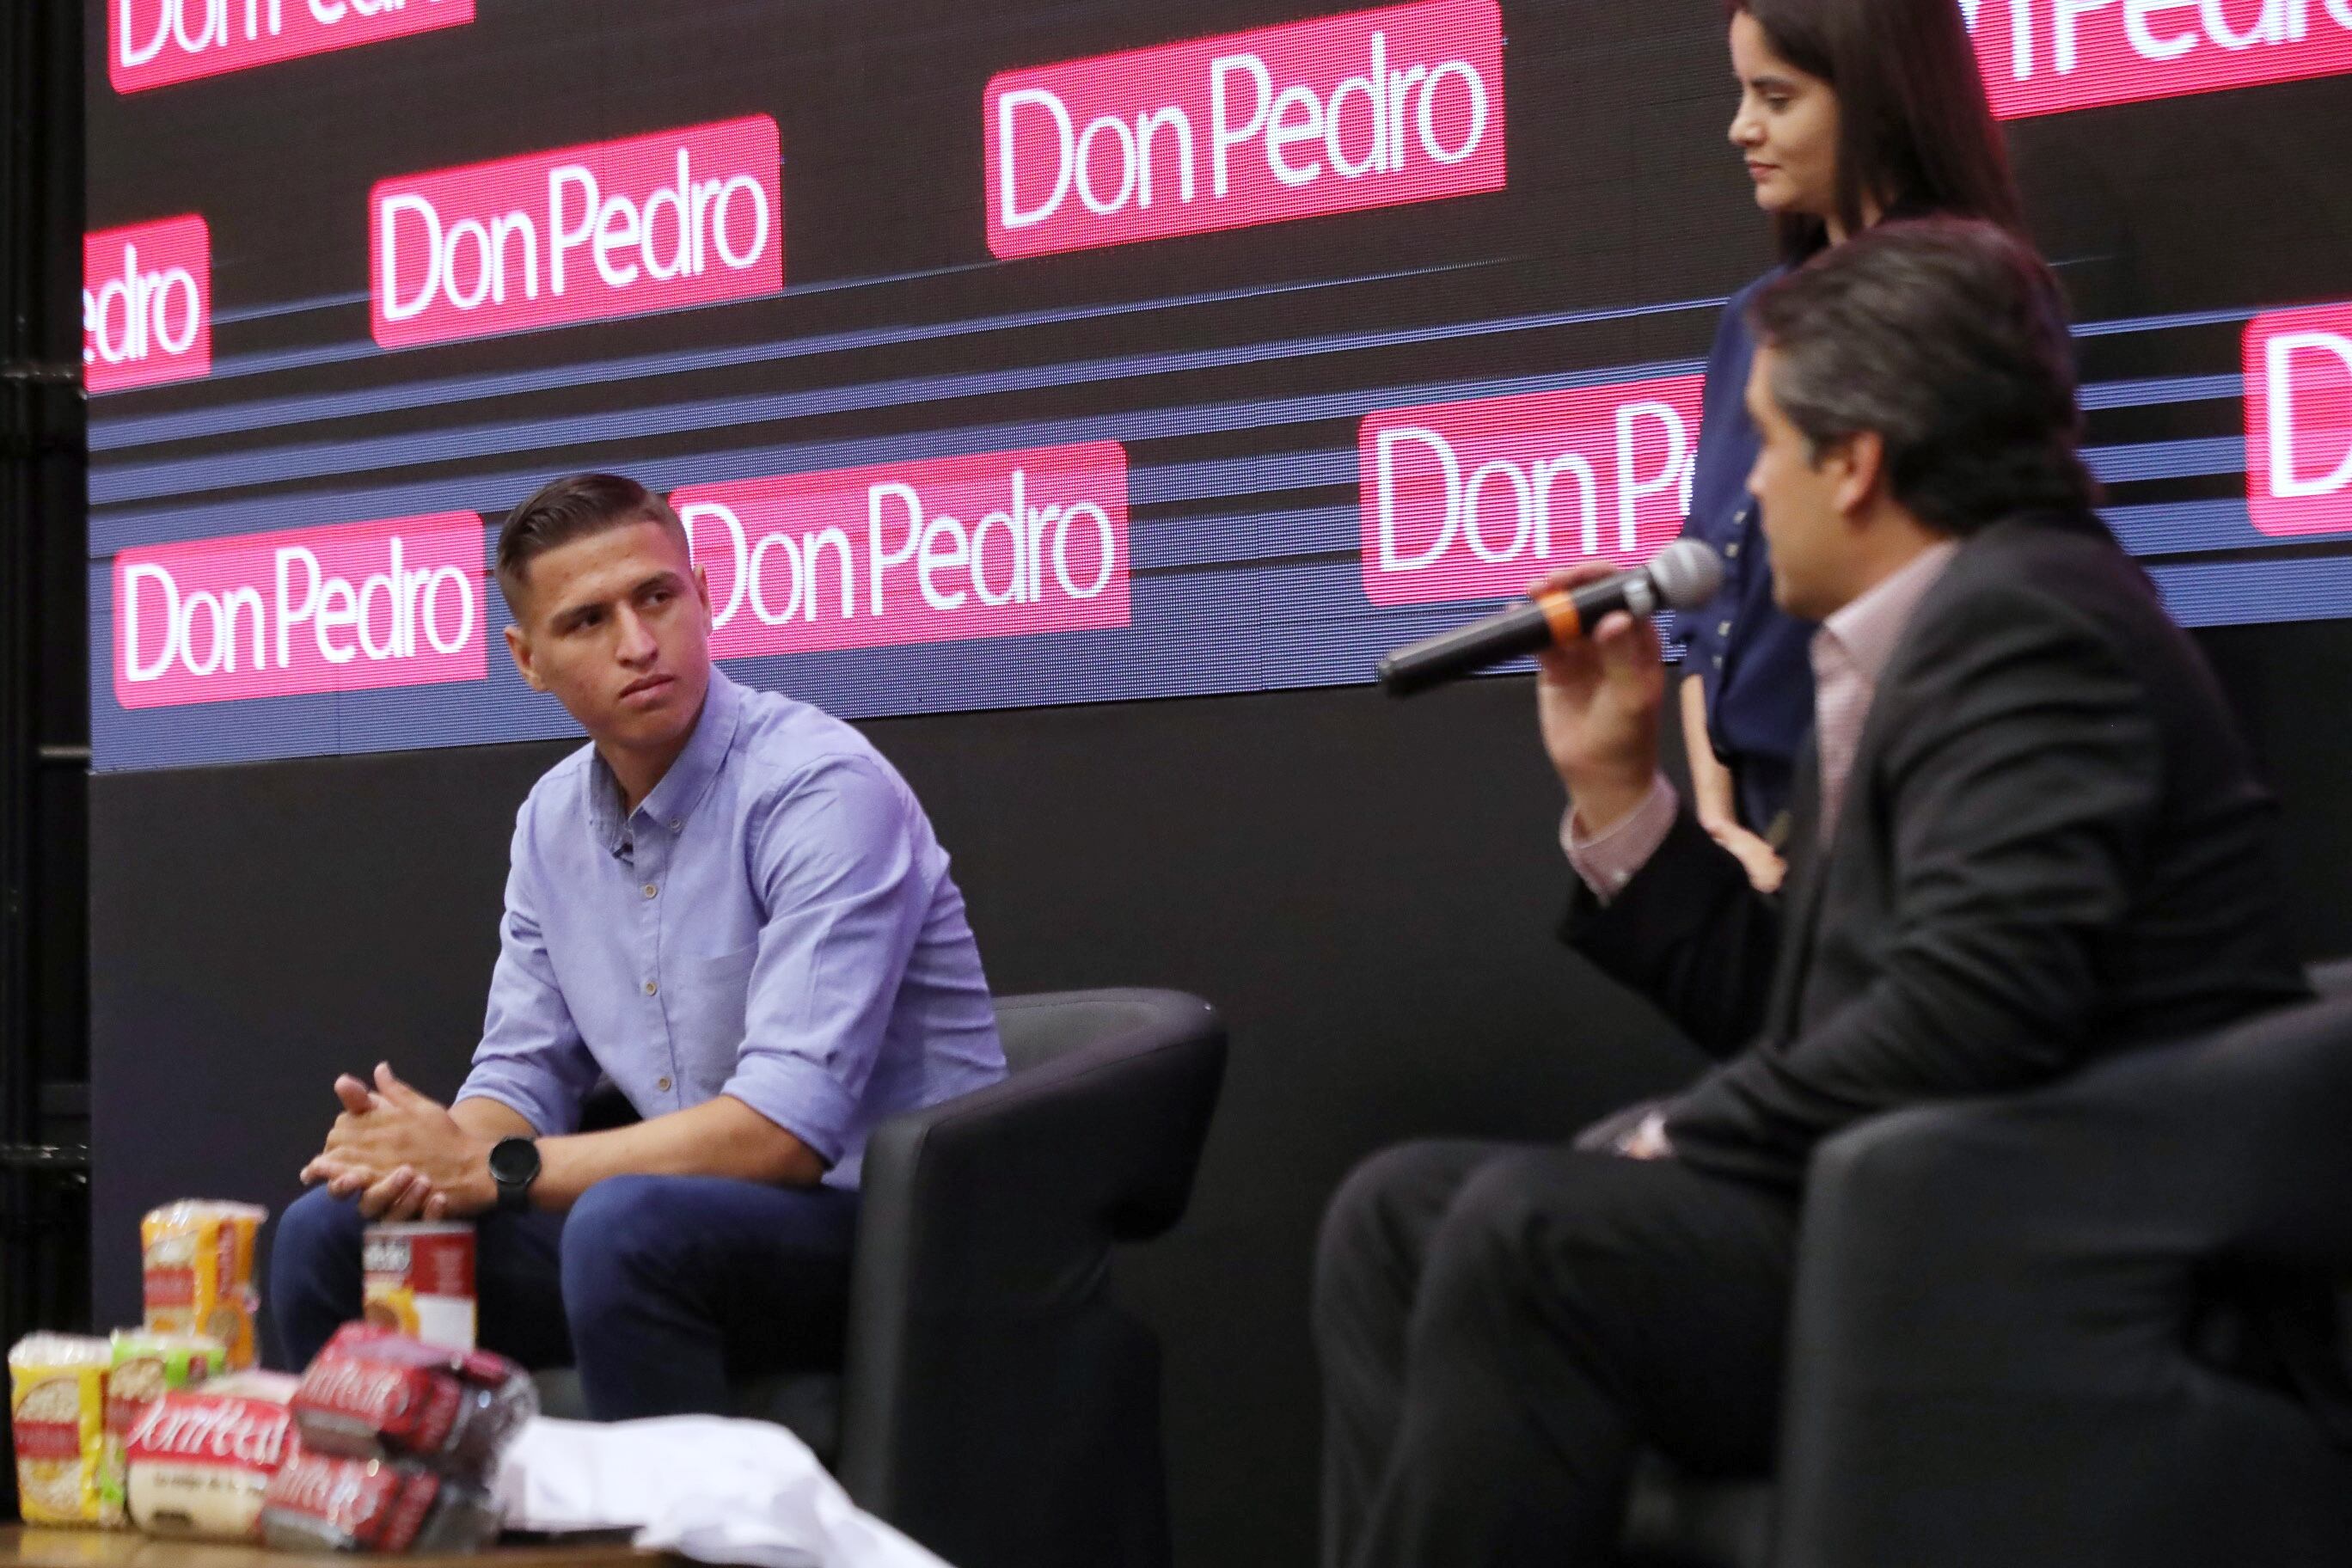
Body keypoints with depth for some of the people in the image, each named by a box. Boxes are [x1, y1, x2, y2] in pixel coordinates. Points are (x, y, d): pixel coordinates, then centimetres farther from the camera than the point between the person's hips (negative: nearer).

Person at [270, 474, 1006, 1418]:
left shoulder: (821, 789, -18)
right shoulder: (554, 819, 8)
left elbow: (785, 1129, -25)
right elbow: (521, 1073, 13)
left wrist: (490, 1170, -20)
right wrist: (438, 1153, -12)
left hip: (890, 1229, -7)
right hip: (698, 1219, 7)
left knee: (627, 1227, -35)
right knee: (330, 1234, -3)